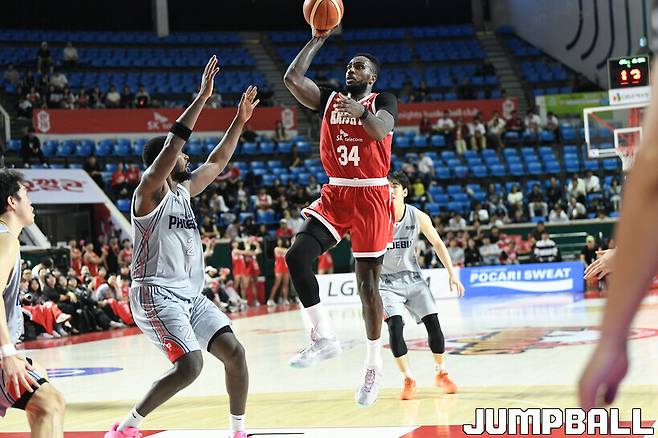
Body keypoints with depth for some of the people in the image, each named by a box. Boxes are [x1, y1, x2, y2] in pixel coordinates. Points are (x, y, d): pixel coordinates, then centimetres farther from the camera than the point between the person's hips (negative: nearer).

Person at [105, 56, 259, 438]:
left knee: (234, 352, -2)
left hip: (190, 294, 9)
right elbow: (170, 147, -23)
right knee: (190, 365, -20)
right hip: (157, 294, -9)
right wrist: (202, 98, -25)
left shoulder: (184, 191, 15)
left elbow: (217, 163, 28)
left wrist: (240, 121, 24)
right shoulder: (150, 192, -8)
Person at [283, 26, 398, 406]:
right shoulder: (329, 99, 11)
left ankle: (374, 364, 12)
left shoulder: (384, 101, -1)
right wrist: (318, 40, -1)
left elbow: (380, 131, -23)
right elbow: (292, 79, -3)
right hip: (335, 194, 4)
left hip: (370, 196, -4)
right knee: (298, 255, -18)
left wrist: (360, 112, -44)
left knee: (367, 279, 0)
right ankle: (324, 336, -11)